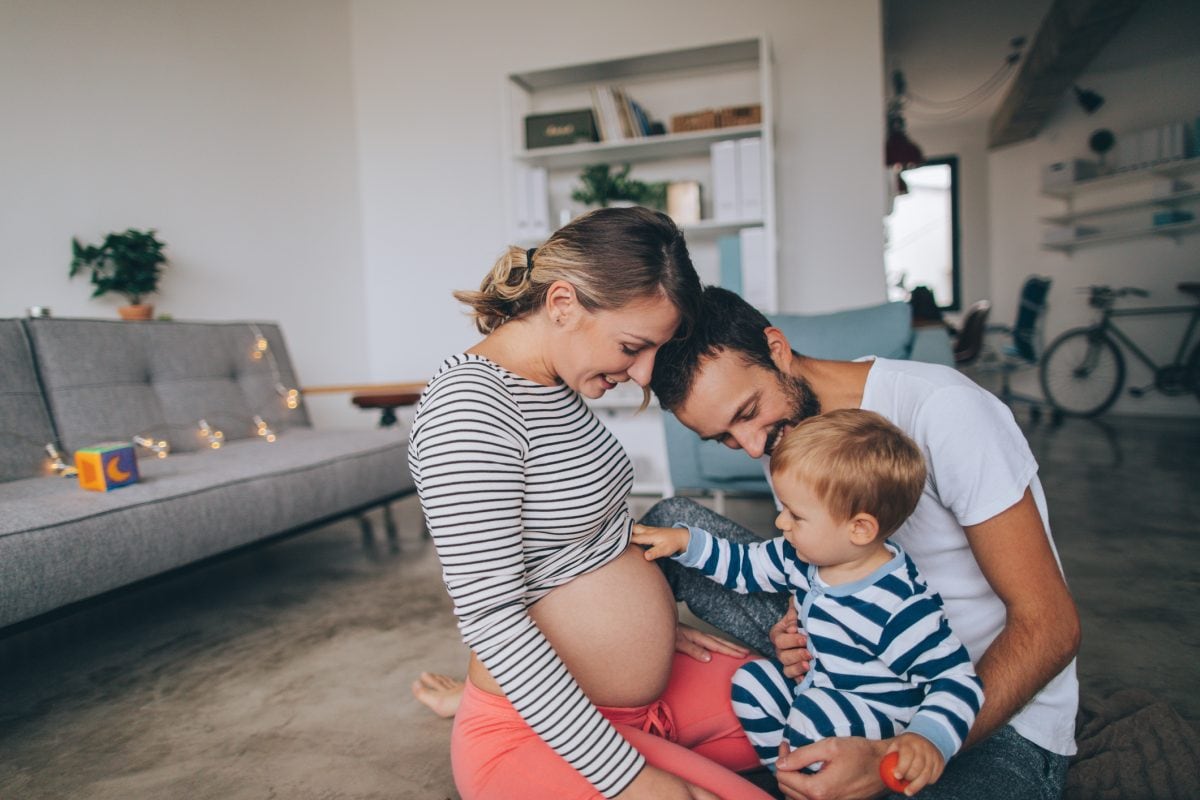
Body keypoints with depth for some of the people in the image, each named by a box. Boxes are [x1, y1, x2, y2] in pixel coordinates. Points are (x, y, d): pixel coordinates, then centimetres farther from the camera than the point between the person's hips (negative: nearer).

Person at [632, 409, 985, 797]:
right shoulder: (806, 558, -6)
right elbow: (745, 565, 10)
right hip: (816, 685, 8)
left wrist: (929, 739, -41)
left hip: (880, 716, -8)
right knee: (752, 680, -2)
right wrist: (684, 542, 2)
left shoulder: (901, 607, -30)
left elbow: (957, 680, -24)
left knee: (816, 716, -31)